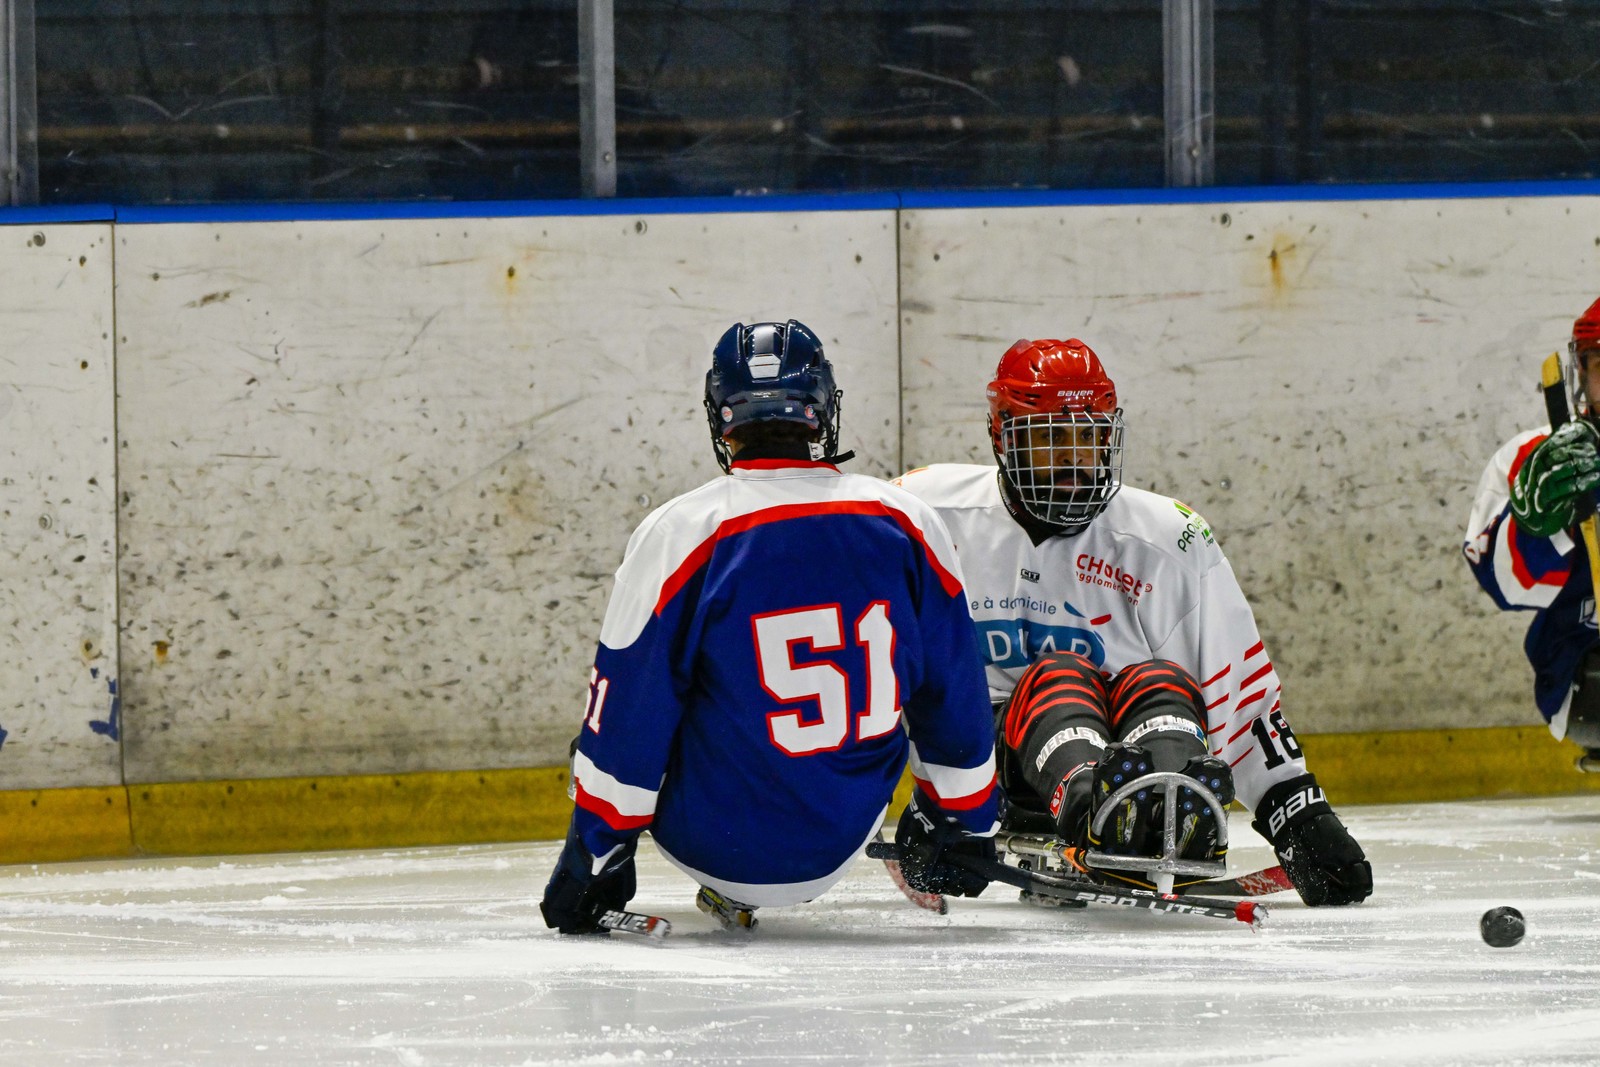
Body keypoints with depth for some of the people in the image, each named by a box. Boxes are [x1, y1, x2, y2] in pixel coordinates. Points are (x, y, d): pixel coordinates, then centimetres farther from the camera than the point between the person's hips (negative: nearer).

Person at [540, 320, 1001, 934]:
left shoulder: (678, 536, -15)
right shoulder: (908, 526, -5)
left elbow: (625, 722, -10)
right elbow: (954, 700, 6)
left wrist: (594, 855, 1)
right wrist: (964, 829, 21)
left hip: (716, 840, -3)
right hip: (837, 847, 3)